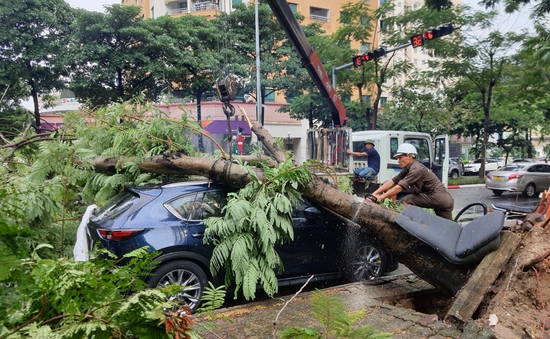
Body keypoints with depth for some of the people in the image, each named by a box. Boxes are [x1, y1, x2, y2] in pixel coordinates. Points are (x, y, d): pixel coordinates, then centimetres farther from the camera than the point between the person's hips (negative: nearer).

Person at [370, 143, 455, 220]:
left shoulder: (416, 169, -20)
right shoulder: (407, 169, 8)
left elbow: (400, 187, -25)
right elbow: (392, 182, 3)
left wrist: (381, 197, -24)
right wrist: (374, 193, -7)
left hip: (438, 197, -10)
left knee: (407, 200, -14)